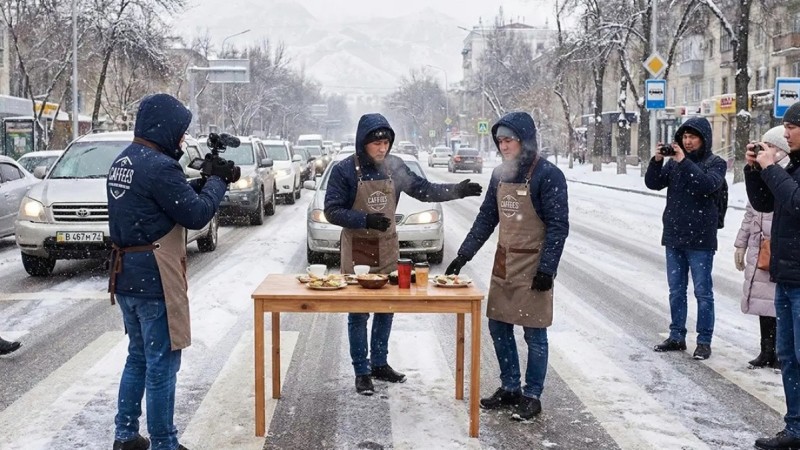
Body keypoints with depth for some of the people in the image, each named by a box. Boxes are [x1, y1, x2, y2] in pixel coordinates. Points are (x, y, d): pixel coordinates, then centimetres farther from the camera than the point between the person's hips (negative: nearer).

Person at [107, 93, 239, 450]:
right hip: (154, 279, -9)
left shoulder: (122, 162, 10)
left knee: (138, 357, 20)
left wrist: (204, 180, 5)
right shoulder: (159, 166, -20)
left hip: (126, 275, 9)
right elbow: (196, 214, -16)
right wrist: (216, 181, -1)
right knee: (162, 365, 0)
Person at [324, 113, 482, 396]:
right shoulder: (345, 170, -12)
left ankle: (379, 363, 27)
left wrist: (456, 191, -6)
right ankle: (361, 371, 12)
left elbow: (423, 190, 6)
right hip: (357, 251, -4)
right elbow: (332, 211, -12)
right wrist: (366, 220, -24)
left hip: (387, 249, 4)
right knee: (358, 313, 1)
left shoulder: (394, 166, 0)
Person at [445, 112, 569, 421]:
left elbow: (558, 226, -14)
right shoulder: (500, 174, 7)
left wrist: (547, 269, -18)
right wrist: (463, 255, 8)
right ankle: (509, 388, 26)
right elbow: (486, 218, 13)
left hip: (532, 266, -7)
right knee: (499, 328, 12)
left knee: (534, 333, 2)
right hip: (504, 263, 7)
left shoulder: (547, 175, -13)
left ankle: (532, 396, 14)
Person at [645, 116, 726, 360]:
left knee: (703, 292, 0)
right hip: (673, 237, 5)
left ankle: (704, 341, 7)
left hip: (700, 239, -5)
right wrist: (657, 161, -14)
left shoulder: (716, 163, -3)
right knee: (676, 290, 12)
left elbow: (709, 185, -22)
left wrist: (684, 162, -24)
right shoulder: (674, 161, 10)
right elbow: (653, 183, 2)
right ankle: (677, 336, 22)